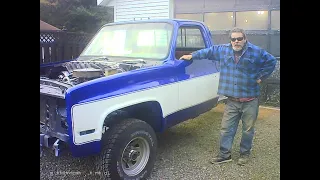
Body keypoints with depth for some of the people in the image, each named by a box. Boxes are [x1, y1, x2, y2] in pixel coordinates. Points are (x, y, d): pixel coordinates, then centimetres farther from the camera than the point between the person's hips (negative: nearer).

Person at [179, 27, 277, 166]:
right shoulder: (223, 50, 5)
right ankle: (224, 154, 18)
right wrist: (192, 56, 16)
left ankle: (245, 153, 29)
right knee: (226, 128, 4)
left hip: (250, 101, -2)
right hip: (232, 101, 3)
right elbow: (208, 51, 17)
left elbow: (271, 62, 6)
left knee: (248, 129, 10)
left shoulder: (256, 52, -4)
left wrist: (261, 77, 1)